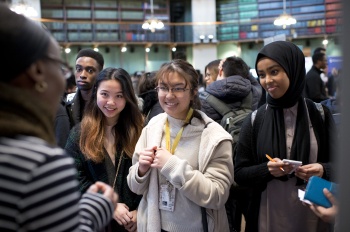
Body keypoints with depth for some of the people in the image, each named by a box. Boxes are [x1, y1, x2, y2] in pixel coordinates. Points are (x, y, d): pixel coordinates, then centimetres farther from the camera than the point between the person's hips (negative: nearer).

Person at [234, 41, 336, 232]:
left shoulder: (319, 114, -3)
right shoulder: (254, 120, -4)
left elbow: (338, 164, 3)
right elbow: (239, 173, -2)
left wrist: (323, 170, -18)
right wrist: (266, 169, -20)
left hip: (313, 216, 1)